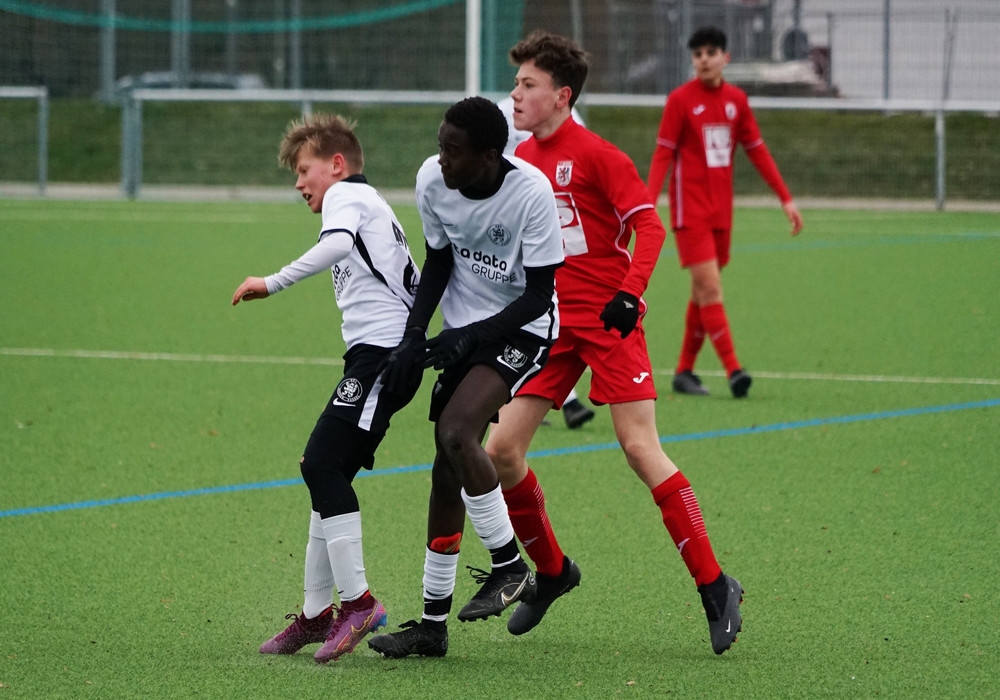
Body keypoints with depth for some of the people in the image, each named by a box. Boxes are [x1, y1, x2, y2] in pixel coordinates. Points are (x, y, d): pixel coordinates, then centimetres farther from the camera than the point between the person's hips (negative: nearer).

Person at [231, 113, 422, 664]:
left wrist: (273, 284, -27)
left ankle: (357, 602, -18)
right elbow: (414, 281, 29)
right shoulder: (369, 205, 29)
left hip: (381, 347, -10)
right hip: (380, 352, 10)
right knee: (325, 471, 9)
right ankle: (316, 613, 11)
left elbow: (337, 245, -25)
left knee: (323, 462, -16)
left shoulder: (346, 195, -1)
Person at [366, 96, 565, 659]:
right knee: (448, 466, 5)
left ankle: (510, 569, -10)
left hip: (521, 329, -6)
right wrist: (414, 336, -3)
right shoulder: (432, 179, -11)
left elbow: (540, 294, -19)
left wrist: (471, 337, -27)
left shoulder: (532, 193, -26)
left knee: (457, 431, -26)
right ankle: (433, 622, 12)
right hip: (463, 330, 6)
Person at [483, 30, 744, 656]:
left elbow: (649, 225, -13)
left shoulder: (595, 155, -10)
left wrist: (629, 295, -24)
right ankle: (552, 571, 19)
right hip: (549, 324, 7)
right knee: (501, 450, -2)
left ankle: (715, 586, -6)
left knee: (641, 449, -13)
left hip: (608, 321, -7)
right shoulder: (519, 161, 11)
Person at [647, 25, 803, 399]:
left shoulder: (736, 100, 7)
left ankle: (685, 371, 18)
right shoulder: (680, 99, -6)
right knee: (709, 287, -14)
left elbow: (757, 151, 13)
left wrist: (786, 199, 10)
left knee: (704, 292, 9)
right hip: (690, 209, -5)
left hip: (721, 210, 5)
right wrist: (649, 203, -18)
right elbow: (663, 155, -7)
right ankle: (733, 369, -18)